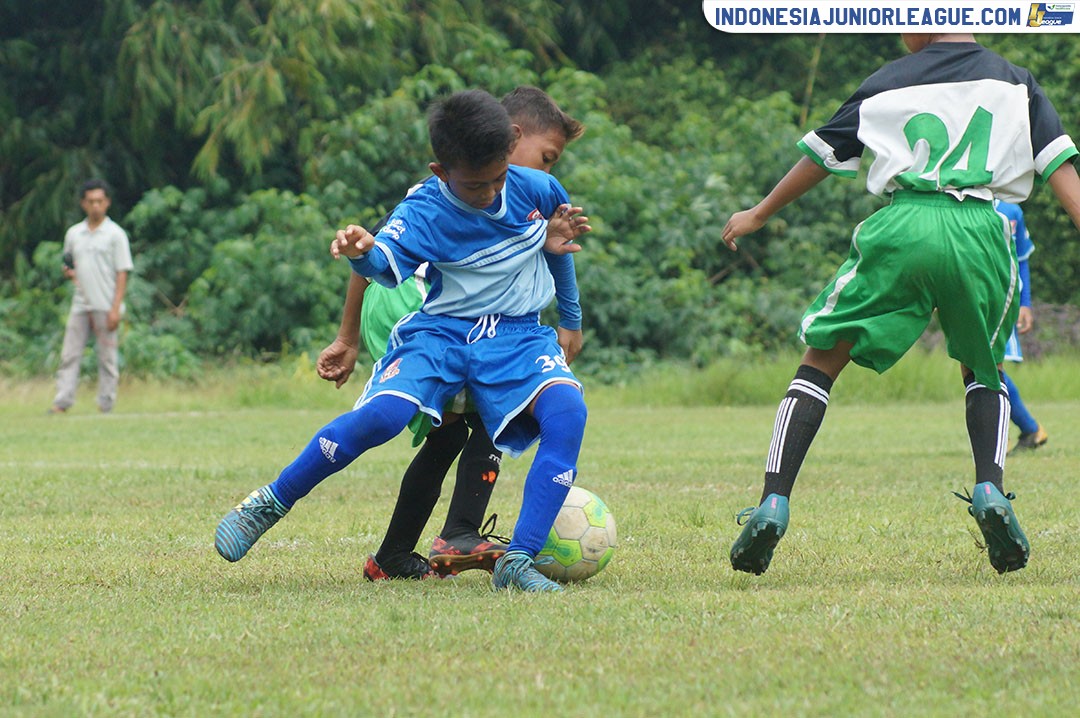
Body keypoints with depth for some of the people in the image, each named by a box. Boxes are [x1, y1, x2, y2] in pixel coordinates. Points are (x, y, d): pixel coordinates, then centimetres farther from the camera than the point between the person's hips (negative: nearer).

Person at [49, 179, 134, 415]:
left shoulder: (115, 234, -1)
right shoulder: (73, 233, 13)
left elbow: (122, 273, -4)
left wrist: (115, 309, -12)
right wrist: (68, 272, -3)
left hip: (105, 306, -4)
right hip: (80, 305, 4)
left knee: (107, 358, -2)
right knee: (69, 355, -3)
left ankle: (106, 406, 1)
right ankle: (62, 402, -6)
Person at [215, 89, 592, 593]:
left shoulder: (536, 188, -1)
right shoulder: (425, 212, -13)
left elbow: (563, 226, 24)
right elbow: (388, 265, -33)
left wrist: (555, 238, 0)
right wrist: (362, 252, -56)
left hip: (518, 337, 3)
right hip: (442, 330, -2)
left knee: (567, 412, -30)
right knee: (383, 414, -29)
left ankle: (519, 562, -29)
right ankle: (270, 503, -7)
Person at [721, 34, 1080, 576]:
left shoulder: (892, 79, 16)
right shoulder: (1015, 83, 18)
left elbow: (821, 155, 22)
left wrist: (758, 215, 34)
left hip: (901, 228, -1)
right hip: (980, 233, 1)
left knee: (821, 360, 10)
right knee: (982, 370, 25)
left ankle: (773, 502, -4)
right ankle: (990, 491, 1)